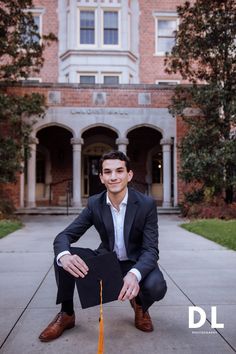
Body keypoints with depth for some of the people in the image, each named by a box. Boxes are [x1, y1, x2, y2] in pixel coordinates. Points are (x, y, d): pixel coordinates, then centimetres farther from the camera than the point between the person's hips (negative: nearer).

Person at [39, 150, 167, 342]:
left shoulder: (146, 204, -20)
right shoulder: (94, 203, -12)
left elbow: (151, 250, -23)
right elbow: (65, 235, -14)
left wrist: (134, 274, -46)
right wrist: (64, 256, -41)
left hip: (136, 263, -2)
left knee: (156, 286, -34)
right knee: (65, 257, -21)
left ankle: (140, 306, 5)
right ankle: (67, 314, 1)